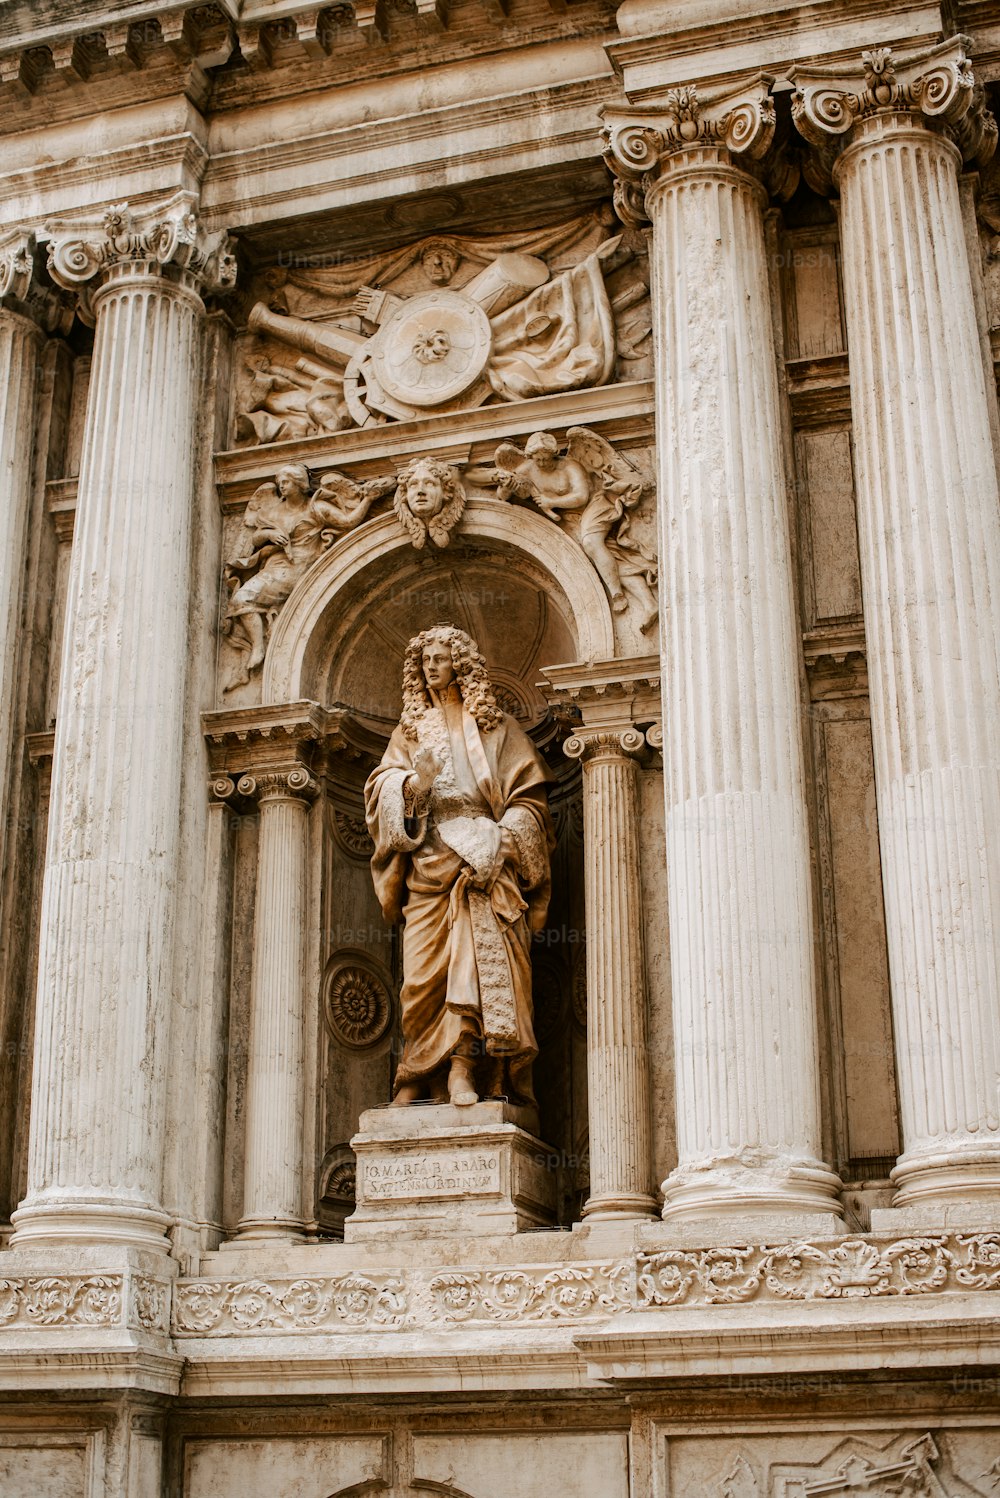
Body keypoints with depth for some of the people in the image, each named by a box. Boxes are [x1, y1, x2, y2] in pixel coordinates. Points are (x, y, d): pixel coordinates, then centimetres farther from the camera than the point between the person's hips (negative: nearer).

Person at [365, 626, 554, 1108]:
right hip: (427, 862, 2)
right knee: (422, 970, -6)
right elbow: (380, 787, 9)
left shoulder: (494, 725, 13)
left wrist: (500, 841, -11)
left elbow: (529, 795, 6)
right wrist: (414, 784, -13)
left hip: (483, 856, -2)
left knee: (480, 955, -15)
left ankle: (463, 1069, -20)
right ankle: (416, 1078, -2)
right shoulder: (410, 729, 20)